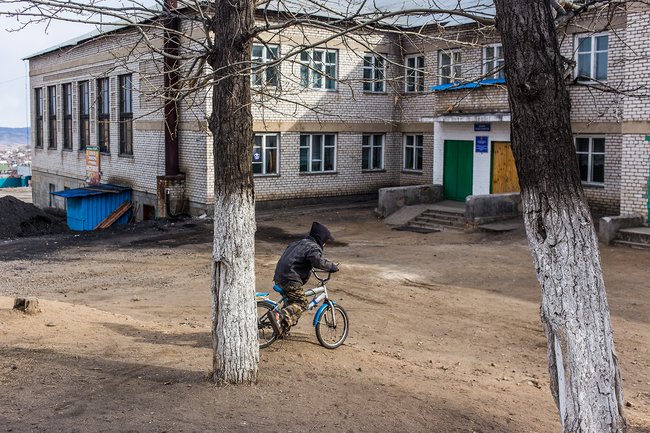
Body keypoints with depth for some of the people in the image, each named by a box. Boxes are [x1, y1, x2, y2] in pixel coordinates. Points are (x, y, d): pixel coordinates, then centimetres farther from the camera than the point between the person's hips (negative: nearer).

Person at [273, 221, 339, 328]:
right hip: (290, 279, -9)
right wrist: (332, 266, -15)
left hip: (279, 276, 10)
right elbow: (317, 261, -28)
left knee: (293, 300, 23)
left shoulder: (300, 242, 21)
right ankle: (280, 317, -25)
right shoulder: (314, 247, -8)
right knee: (302, 303, -6)